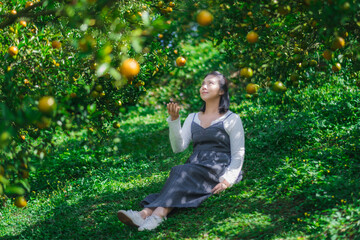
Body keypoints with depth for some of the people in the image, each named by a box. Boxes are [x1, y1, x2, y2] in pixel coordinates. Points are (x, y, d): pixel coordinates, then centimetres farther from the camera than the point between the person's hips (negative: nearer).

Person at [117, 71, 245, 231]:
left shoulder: (232, 119, 9)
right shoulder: (192, 118, 22)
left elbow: (238, 155, 1)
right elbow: (178, 147, 9)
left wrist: (227, 180, -16)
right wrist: (174, 119, -4)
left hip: (219, 168, -4)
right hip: (195, 166, 4)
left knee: (181, 172, -33)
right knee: (179, 174, -31)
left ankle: (159, 214, -56)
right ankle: (145, 213, -55)